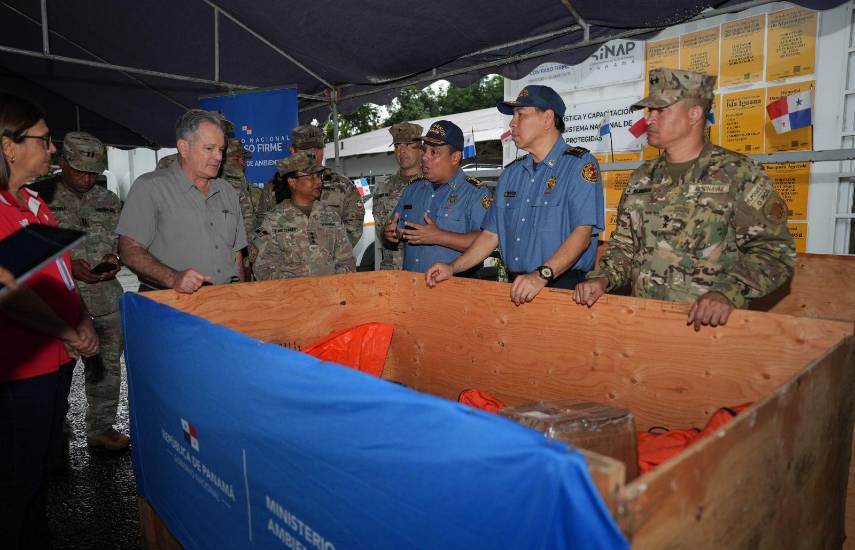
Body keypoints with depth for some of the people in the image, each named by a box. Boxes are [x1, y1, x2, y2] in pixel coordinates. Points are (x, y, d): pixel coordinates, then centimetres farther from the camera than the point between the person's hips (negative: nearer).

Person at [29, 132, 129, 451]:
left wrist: (114, 259, -2)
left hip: (106, 302, 4)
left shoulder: (110, 202, 11)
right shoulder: (40, 197, -1)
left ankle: (101, 428, 27)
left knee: (106, 367, 11)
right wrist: (67, 266, -14)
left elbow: (124, 243, 19)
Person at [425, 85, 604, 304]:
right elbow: (491, 234, 15)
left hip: (563, 287, -5)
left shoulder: (580, 164, -5)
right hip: (517, 290, 5)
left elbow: (582, 233, -16)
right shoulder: (510, 174, 16)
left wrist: (542, 275, -28)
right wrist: (453, 268, 4)